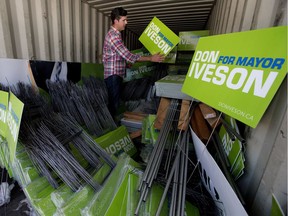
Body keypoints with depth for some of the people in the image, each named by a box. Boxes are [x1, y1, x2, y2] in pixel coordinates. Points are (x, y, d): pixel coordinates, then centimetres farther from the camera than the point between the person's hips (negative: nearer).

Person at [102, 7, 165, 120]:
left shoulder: (115, 34, 15)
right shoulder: (113, 36, -18)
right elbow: (128, 55, -25)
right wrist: (151, 58, -22)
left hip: (116, 75, 10)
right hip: (113, 75, -10)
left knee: (114, 103, 15)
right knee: (113, 103, -2)